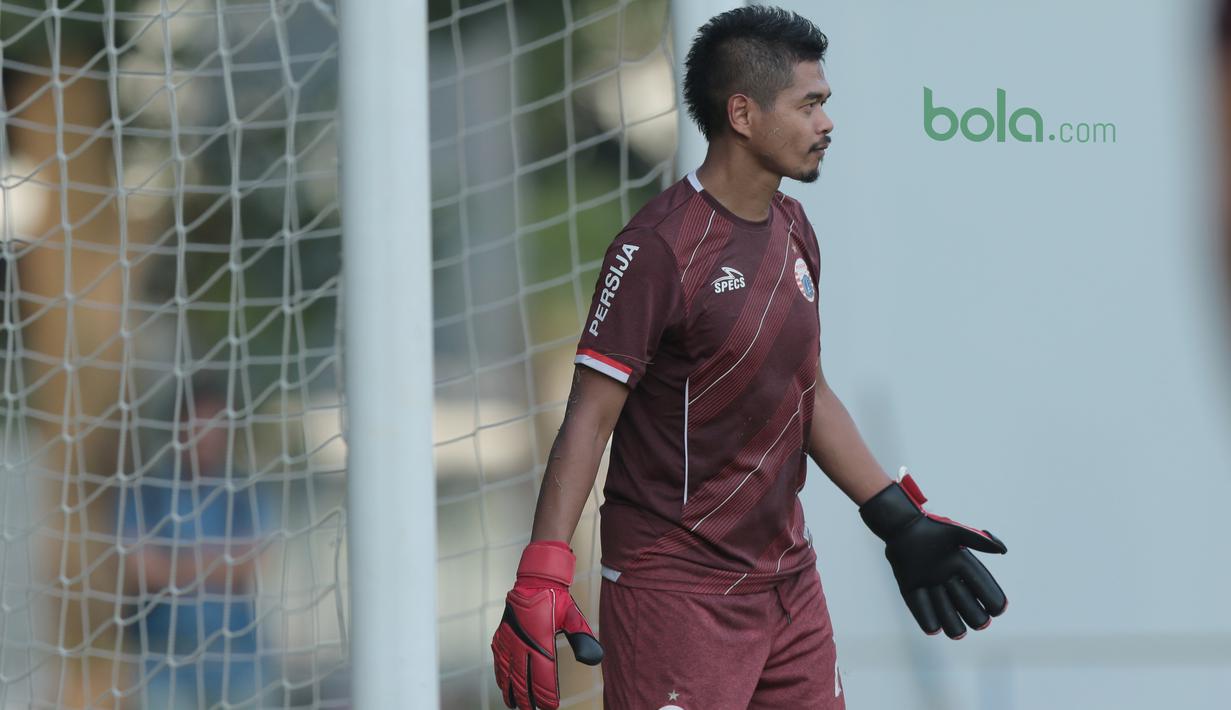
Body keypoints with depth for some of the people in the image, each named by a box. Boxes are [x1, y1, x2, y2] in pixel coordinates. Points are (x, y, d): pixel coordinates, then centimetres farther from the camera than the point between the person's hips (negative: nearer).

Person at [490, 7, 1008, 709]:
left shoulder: (793, 230, 11)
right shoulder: (661, 248, -15)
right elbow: (592, 414, -16)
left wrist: (901, 522, 17)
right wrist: (541, 580, -24)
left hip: (787, 572, 8)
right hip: (676, 590, -8)